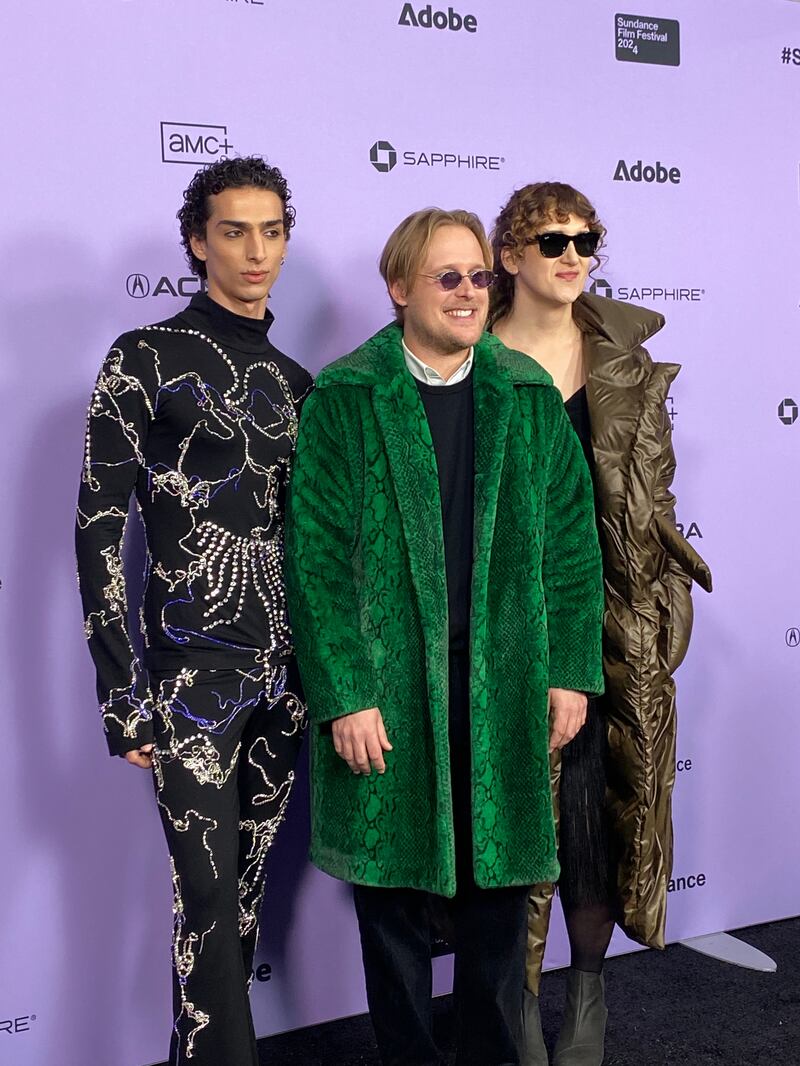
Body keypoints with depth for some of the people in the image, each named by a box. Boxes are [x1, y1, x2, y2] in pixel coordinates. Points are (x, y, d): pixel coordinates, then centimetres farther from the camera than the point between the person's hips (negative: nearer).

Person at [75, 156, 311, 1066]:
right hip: (191, 672, -5)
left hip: (285, 672, 6)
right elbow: (100, 525, -7)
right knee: (211, 895, -5)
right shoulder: (148, 359, -3)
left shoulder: (293, 381, 14)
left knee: (247, 886, 12)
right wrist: (122, 691, -10)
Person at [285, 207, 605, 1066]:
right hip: (389, 685, -2)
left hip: (505, 686, 3)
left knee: (499, 884, 13)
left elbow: (571, 539, 7)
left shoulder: (530, 395, 6)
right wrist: (344, 693, -12)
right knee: (393, 892, 10)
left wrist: (571, 668, 2)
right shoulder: (343, 399, -3)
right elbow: (316, 556, -7)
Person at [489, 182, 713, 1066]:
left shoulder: (625, 360, 9)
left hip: (607, 618, 3)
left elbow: (651, 496, 11)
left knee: (600, 807, 6)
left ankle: (588, 989, 29)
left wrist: (654, 611, 6)